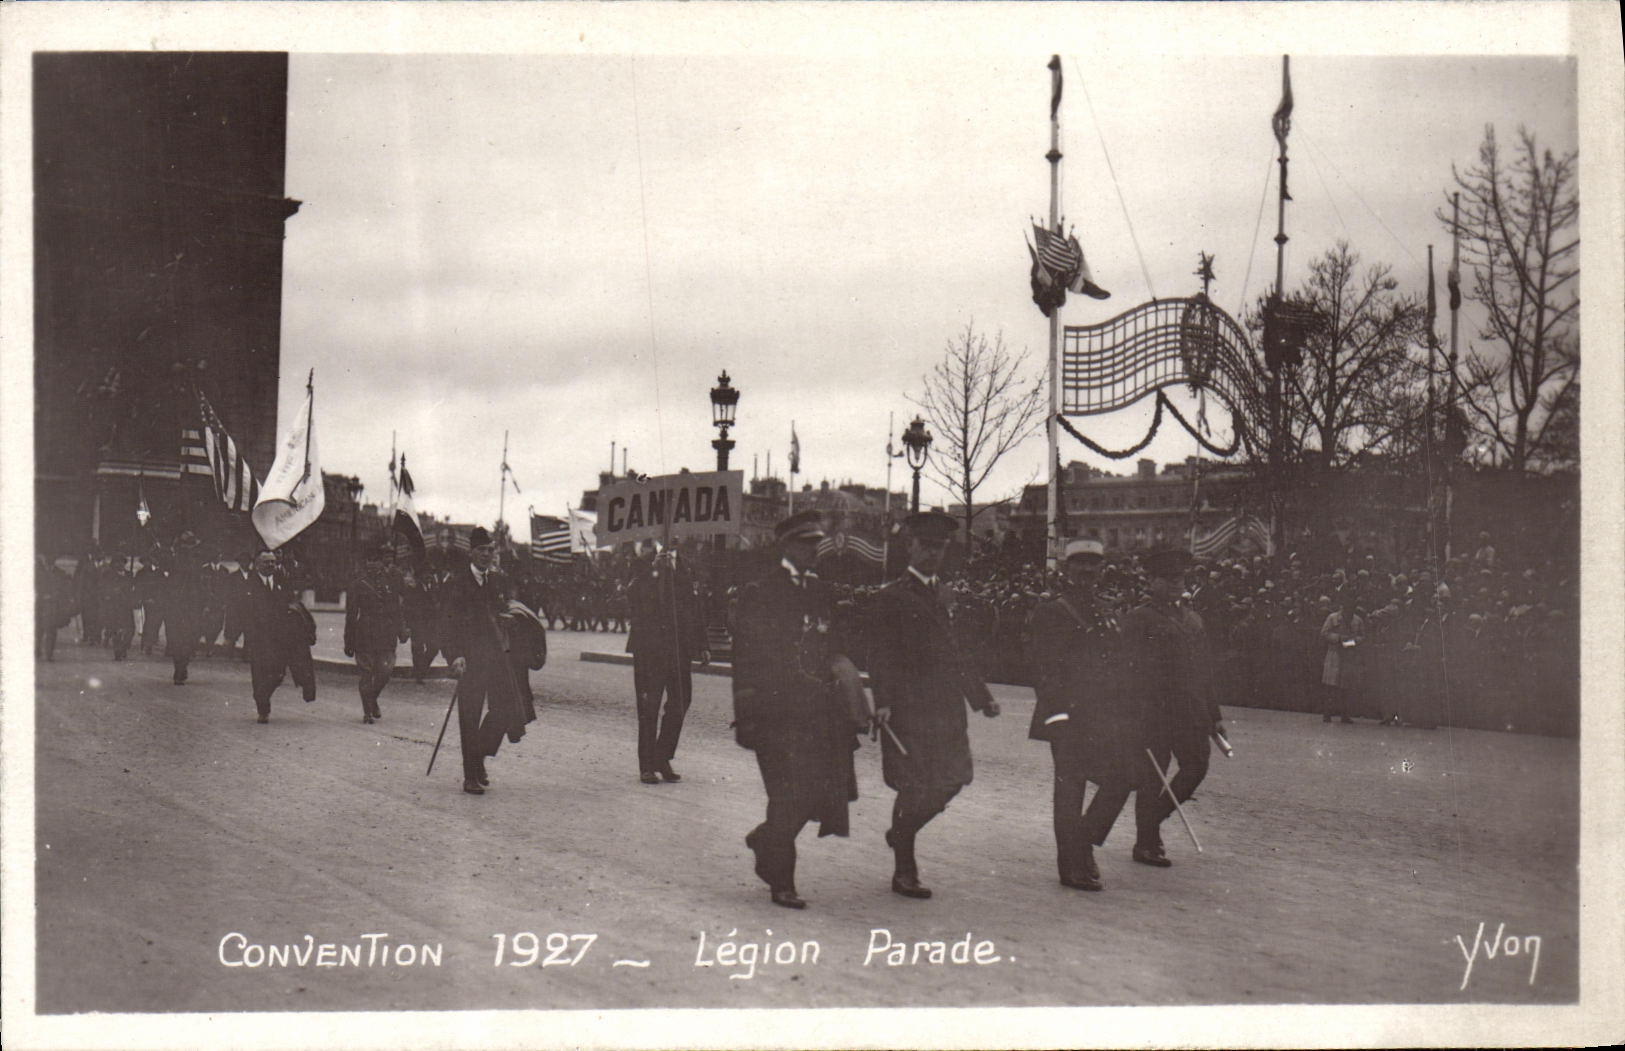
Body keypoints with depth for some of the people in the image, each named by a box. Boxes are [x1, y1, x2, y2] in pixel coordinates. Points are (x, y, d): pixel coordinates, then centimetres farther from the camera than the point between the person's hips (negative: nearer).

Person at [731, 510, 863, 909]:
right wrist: (747, 717, -11)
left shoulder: (822, 593, 16)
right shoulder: (758, 594, -3)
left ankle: (766, 839, 29)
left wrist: (847, 712, 15)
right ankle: (781, 882, 8)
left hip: (820, 712, 6)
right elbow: (746, 660, -6)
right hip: (776, 710, -6)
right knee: (789, 795, -6)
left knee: (822, 791, 2)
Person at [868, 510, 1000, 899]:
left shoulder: (939, 595, 18)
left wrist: (981, 696, 22)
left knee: (951, 780, 6)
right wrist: (883, 701, -21)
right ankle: (904, 871, 8)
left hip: (946, 708, 7)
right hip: (908, 710, -7)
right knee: (914, 787, -4)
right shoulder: (892, 597, -4)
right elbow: (882, 655, -10)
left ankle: (901, 834, 29)